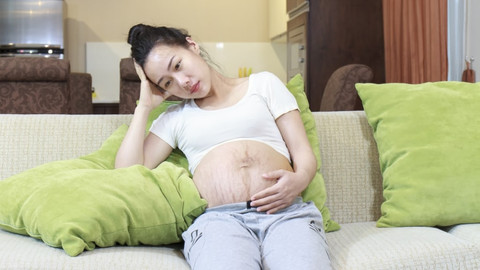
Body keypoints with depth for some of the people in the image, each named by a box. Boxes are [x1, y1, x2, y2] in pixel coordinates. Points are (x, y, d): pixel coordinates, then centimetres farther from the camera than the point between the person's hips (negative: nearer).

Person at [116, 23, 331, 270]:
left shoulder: (263, 84, 21)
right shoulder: (175, 118, 23)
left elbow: (304, 153, 14)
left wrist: (299, 179, -9)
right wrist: (144, 106, 15)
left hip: (286, 211, 0)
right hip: (217, 218, 0)